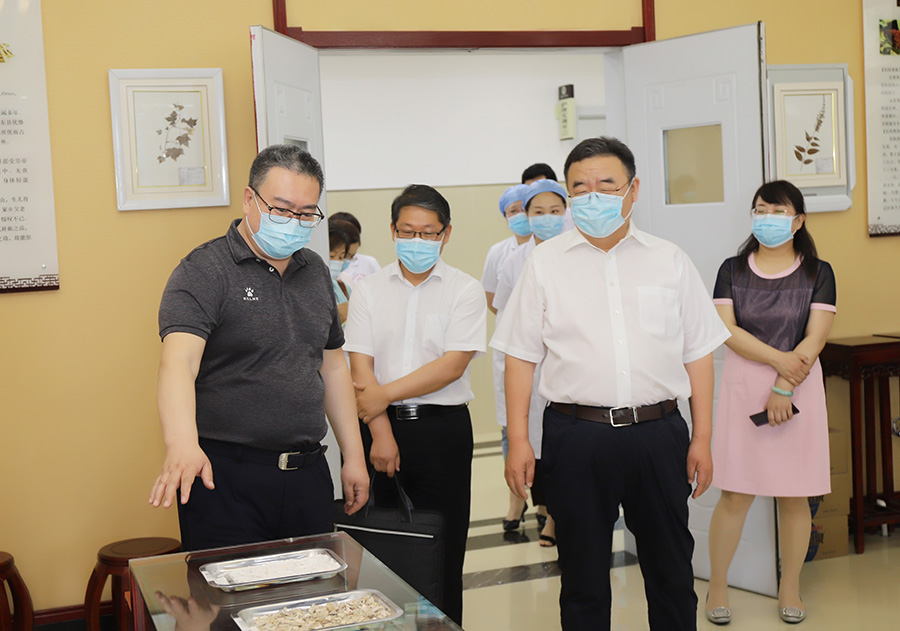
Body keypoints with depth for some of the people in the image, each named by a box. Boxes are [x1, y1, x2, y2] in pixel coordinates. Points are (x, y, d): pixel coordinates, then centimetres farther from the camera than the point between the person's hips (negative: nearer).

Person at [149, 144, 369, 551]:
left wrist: (353, 456, 15)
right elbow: (178, 361, -25)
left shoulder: (315, 271, 12)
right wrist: (182, 445, -42)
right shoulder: (203, 272, -10)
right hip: (225, 477, -6)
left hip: (307, 472, 6)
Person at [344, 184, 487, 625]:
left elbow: (453, 365, -9)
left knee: (442, 548, 3)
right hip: (380, 424, 1)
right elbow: (360, 365, -1)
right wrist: (381, 433, -10)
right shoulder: (369, 290, 6)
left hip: (443, 428, -1)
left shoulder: (464, 290, 1)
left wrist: (384, 394, -12)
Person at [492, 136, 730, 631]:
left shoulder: (669, 261, 8)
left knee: (671, 571, 11)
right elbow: (521, 356, 3)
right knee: (583, 574, 9)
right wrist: (518, 440, -3)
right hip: (576, 436, -1)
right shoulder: (545, 263, 5)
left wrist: (702, 437, 4)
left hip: (658, 432, 1)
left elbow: (698, 353, 9)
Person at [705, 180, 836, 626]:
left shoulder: (818, 273, 4)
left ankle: (790, 588, 20)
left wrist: (783, 388, -13)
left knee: (795, 496, 5)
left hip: (799, 387, 0)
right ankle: (717, 586, 12)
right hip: (743, 385, 0)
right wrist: (777, 357, -16)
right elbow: (726, 329, -5)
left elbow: (815, 338, -5)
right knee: (735, 494, -1)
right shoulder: (733, 270, 6)